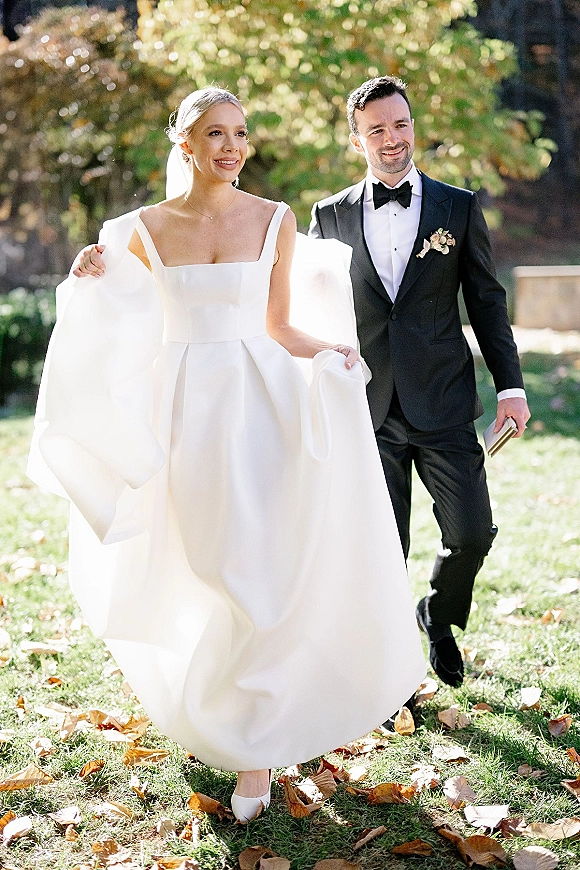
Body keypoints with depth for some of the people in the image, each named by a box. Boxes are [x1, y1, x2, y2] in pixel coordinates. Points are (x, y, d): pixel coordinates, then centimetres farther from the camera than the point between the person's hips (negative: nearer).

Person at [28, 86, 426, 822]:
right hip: (182, 409, 1)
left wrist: (327, 353, -8)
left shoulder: (275, 221, 2)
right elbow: (118, 324, 13)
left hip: (259, 404, -1)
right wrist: (87, 280, -6)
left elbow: (276, 327, 9)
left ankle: (253, 743, 9)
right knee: (196, 570, 8)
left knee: (258, 564, -5)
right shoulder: (144, 229, 3)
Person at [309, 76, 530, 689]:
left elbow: (486, 301, 7)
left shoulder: (458, 207, 6)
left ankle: (438, 617, 29)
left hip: (443, 407, 0)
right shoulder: (330, 215, 8)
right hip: (367, 409, 0)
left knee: (472, 533, -2)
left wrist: (510, 386, 1)